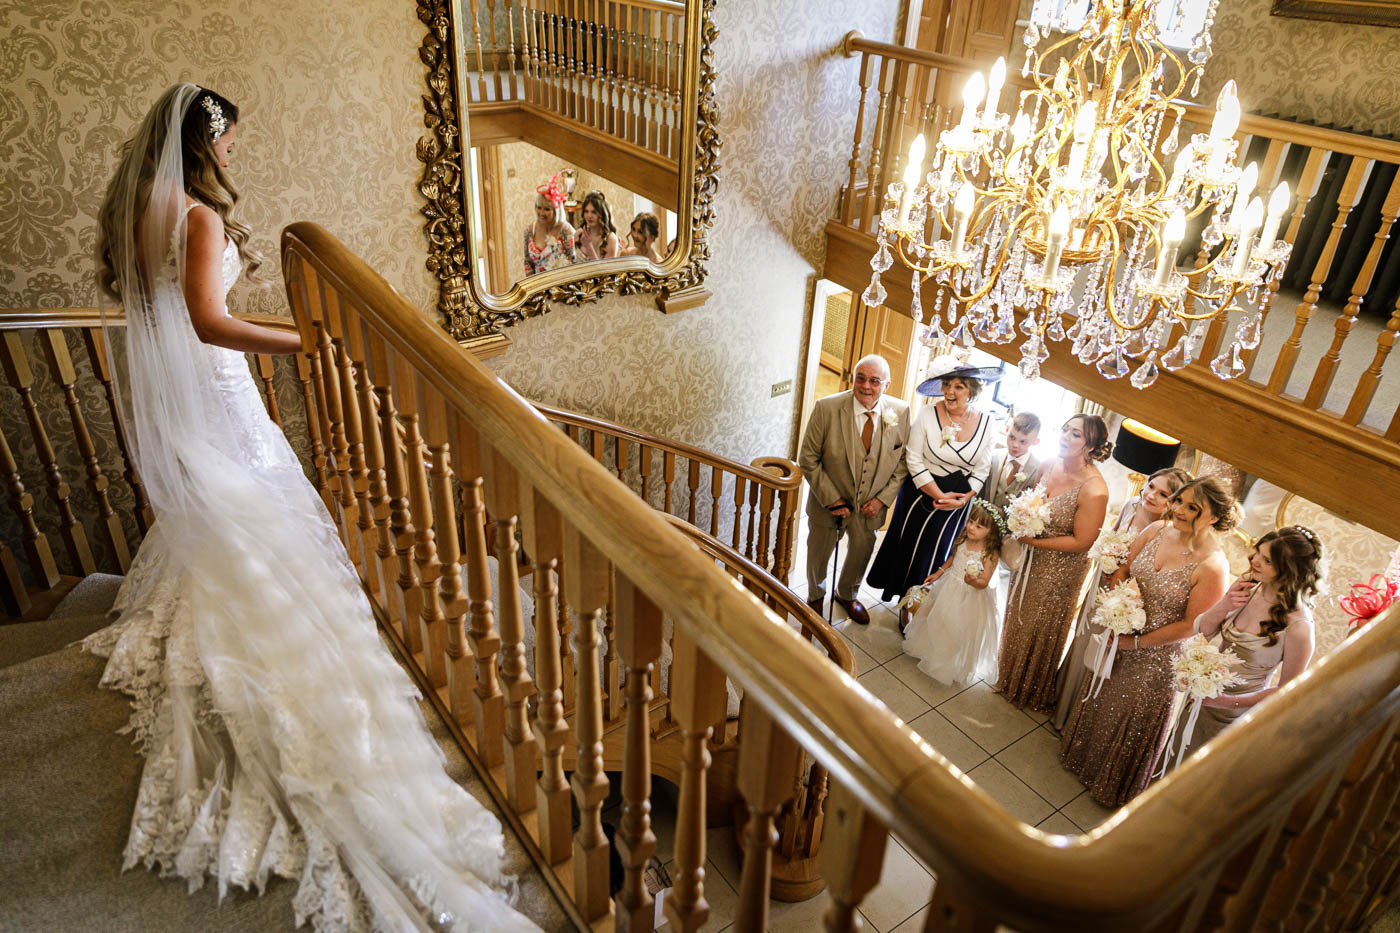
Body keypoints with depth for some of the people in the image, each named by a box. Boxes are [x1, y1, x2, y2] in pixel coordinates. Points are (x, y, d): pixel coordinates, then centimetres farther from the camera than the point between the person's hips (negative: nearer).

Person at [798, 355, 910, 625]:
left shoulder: (900, 412, -14)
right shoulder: (827, 408, -22)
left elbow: (904, 460, -3)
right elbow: (808, 459, -16)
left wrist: (883, 498, -12)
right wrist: (831, 499, -18)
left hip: (870, 505, 3)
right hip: (828, 502, -2)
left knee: (861, 552, 25)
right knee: (818, 553, 21)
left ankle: (846, 595, 57)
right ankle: (816, 596, 54)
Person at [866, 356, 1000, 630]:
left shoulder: (986, 422, -8)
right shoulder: (927, 415, -16)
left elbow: (982, 469, -3)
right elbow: (914, 460, -14)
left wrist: (963, 499, -16)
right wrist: (939, 496, -18)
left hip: (959, 502, 2)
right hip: (922, 493, -2)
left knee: (939, 553, 14)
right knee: (912, 547, 12)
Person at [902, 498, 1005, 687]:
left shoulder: (990, 554, -25)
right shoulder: (963, 539, -7)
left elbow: (984, 583, -24)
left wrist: (973, 580, -44)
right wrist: (938, 573, 14)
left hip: (971, 598, -6)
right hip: (949, 588, 7)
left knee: (962, 632, 9)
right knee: (939, 622, 23)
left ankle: (957, 667, 32)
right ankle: (933, 651, 49)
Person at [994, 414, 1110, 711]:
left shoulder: (1094, 491, -30)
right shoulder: (1050, 465, -9)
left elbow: (1081, 542, -23)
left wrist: (1033, 541, -22)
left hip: (1060, 569, -7)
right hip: (1030, 557, 7)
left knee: (1042, 630, 15)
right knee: (1017, 618, 25)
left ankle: (1034, 692, 41)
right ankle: (1009, 678, 50)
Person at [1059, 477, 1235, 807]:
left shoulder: (1213, 567, -27)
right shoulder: (1157, 530, -10)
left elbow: (1191, 625, -21)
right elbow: (1122, 567, 3)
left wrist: (1136, 642, -17)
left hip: (1160, 655, -5)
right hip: (1121, 637, 5)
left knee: (1136, 718, 16)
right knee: (1101, 699, 25)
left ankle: (1115, 787, 43)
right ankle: (1084, 756, 53)